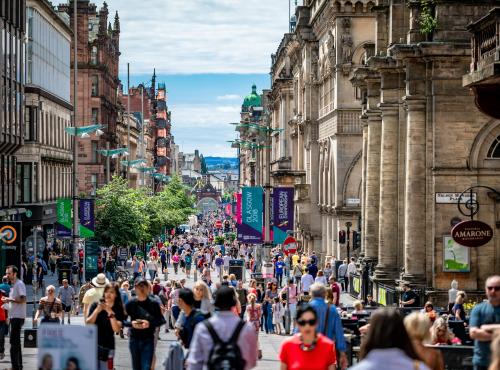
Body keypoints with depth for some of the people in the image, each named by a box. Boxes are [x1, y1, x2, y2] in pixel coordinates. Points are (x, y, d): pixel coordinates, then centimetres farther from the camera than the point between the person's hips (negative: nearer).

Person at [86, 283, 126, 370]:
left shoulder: (119, 310, 1)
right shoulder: (96, 305, 2)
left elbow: (117, 329, -12)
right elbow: (88, 324, -5)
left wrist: (110, 313, -20)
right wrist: (97, 310, -18)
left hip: (107, 346, 0)